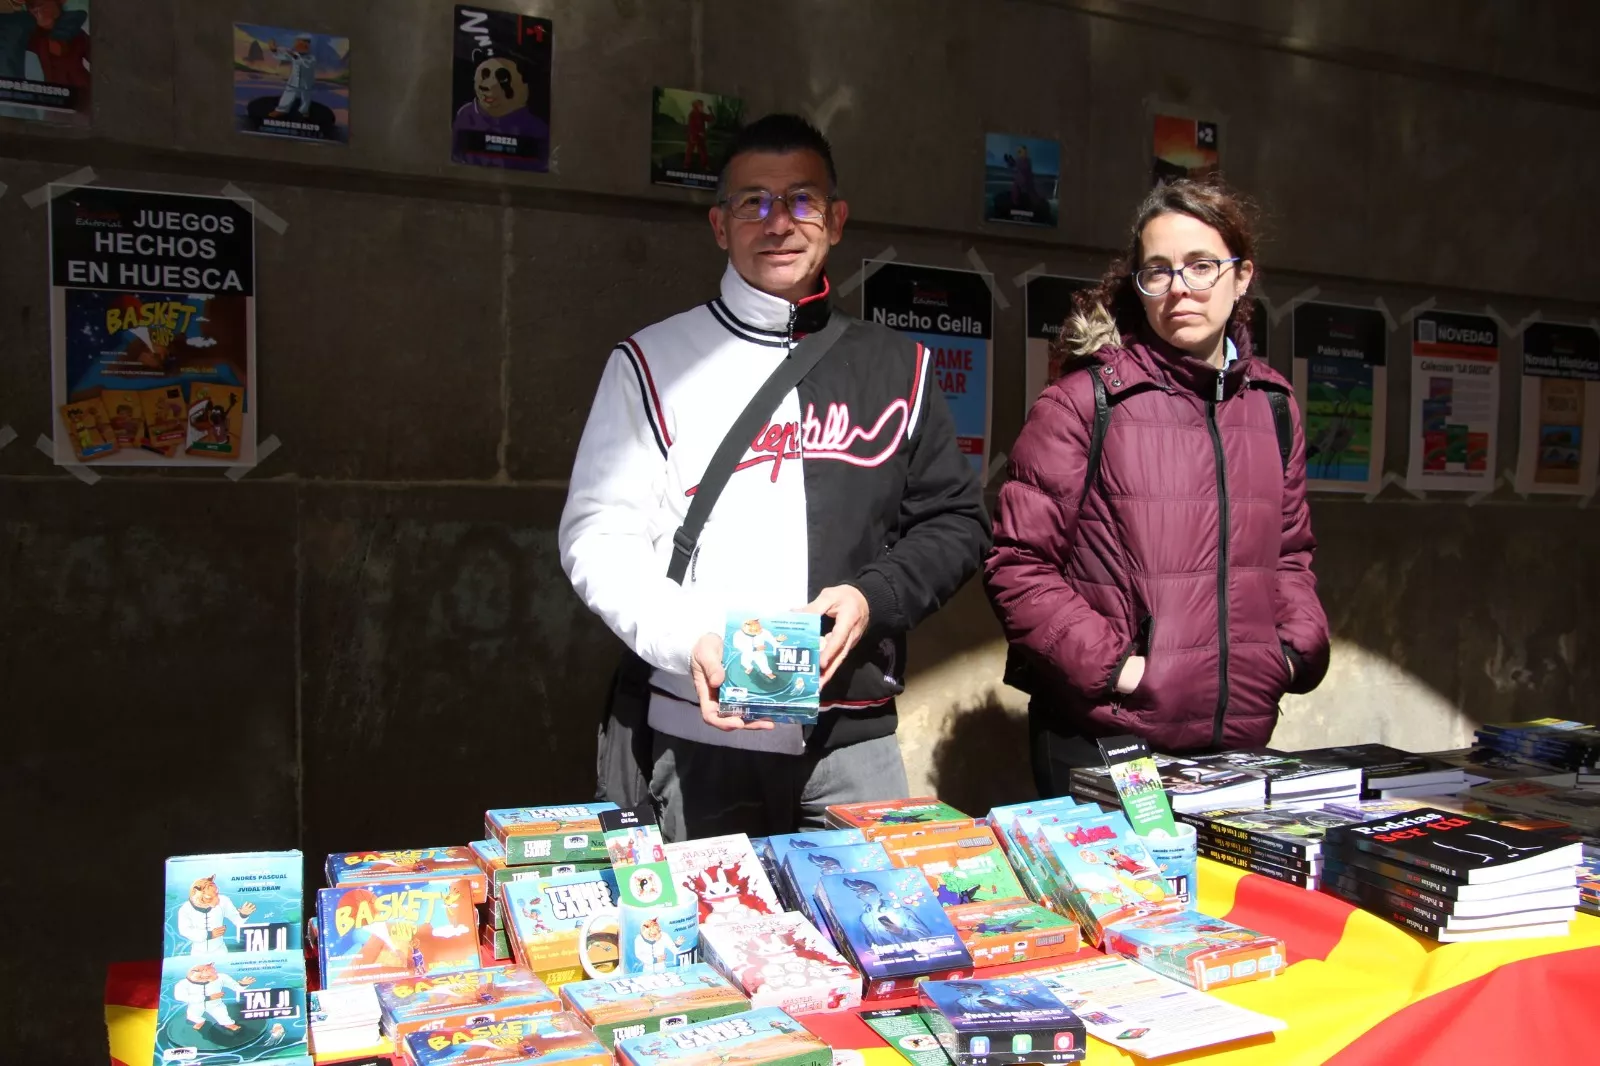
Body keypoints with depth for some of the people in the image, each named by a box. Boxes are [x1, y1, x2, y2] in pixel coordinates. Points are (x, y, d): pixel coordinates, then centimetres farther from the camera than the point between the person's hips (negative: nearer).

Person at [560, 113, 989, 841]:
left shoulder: (897, 368, 11)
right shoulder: (654, 361, 4)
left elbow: (955, 521, 13)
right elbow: (597, 536, 0)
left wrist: (875, 597, -6)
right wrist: (687, 639, -16)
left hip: (854, 739, 2)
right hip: (700, 739, -2)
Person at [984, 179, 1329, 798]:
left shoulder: (1273, 406, 9)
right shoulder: (1084, 402, -9)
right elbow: (1017, 562, -9)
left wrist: (1298, 647, 4)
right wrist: (1110, 663, -16)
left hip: (1239, 739, 5)